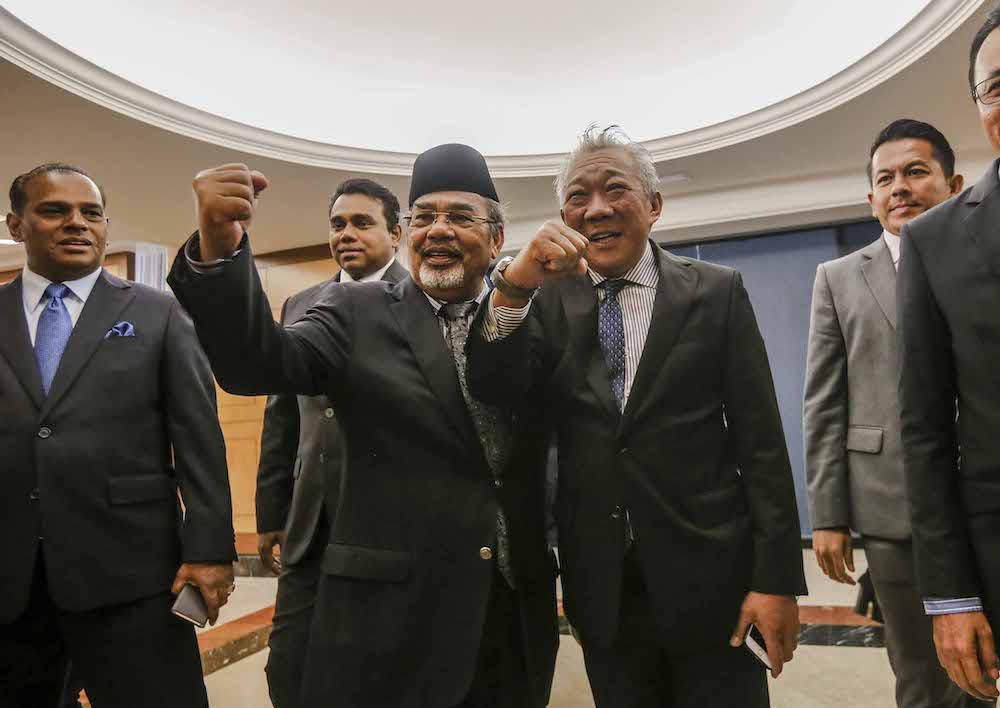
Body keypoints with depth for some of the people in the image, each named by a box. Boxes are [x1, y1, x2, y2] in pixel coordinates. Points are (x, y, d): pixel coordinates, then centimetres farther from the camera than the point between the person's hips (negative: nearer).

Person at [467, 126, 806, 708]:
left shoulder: (717, 292, -1)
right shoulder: (550, 300, 4)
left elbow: (761, 442, -4)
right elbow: (494, 391, -10)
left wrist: (777, 578, -9)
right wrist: (513, 287, -26)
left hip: (707, 577, -1)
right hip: (601, 587, 2)